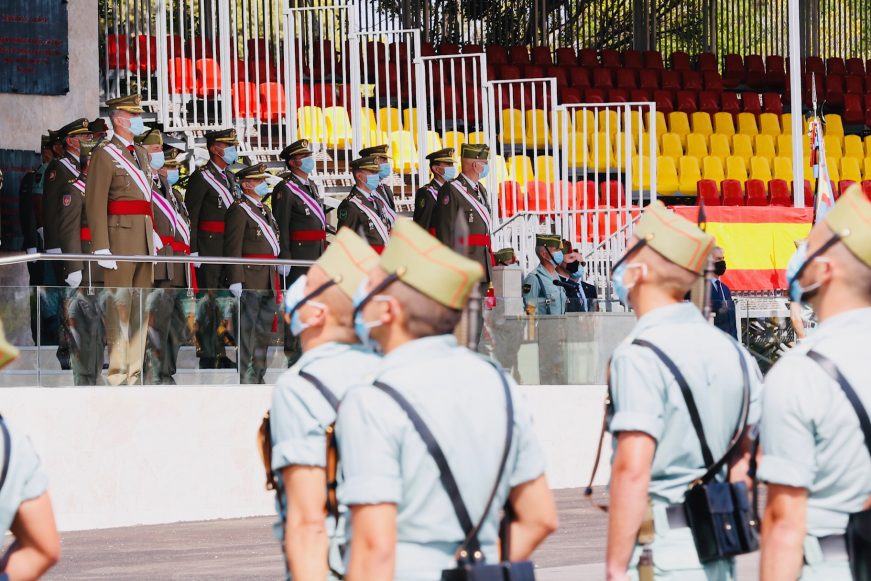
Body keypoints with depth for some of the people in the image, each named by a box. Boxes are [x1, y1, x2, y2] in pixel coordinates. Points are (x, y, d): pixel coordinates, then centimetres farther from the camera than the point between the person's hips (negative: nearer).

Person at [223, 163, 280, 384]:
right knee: (246, 330, -8)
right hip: (250, 279, -9)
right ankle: (243, 377, -7)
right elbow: (233, 248, -14)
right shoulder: (239, 210, -7)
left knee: (263, 333, 11)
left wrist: (276, 283, 21)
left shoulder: (264, 210, 20)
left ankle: (258, 376, 16)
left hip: (268, 281, 9)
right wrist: (236, 280, -21)